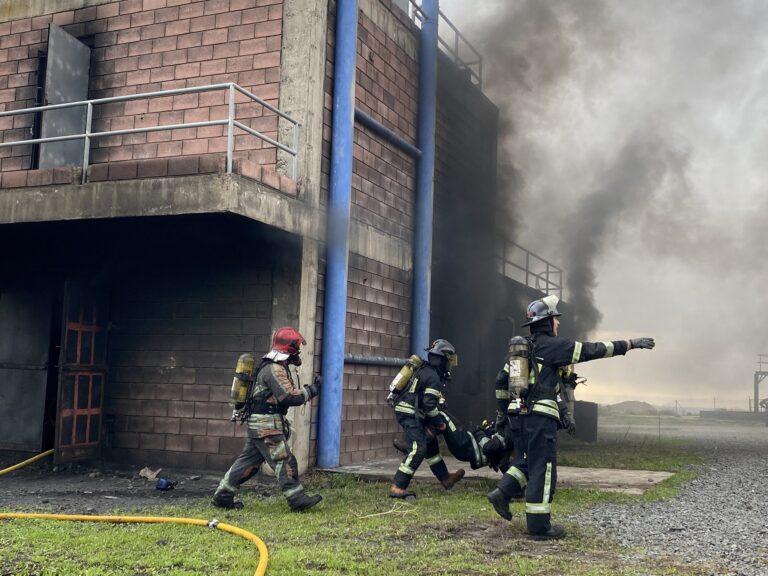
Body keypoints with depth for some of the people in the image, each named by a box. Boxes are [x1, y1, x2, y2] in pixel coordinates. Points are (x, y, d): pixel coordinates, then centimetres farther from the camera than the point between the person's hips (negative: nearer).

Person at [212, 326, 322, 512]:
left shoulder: (274, 366, 15)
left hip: (258, 425, 10)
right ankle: (298, 500, 1)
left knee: (248, 461, 13)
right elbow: (289, 397, -22)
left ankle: (223, 496, 18)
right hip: (266, 426, -10)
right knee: (284, 462, -4)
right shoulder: (275, 369, -19)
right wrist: (311, 391, -11)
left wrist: (306, 391, 9)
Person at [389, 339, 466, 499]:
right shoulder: (433, 377, -16)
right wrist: (439, 423, -10)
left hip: (407, 412, 10)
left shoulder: (424, 370, 14)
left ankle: (446, 479, 32)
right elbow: (429, 404, -22)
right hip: (410, 414, -10)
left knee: (430, 443, 19)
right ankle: (397, 487, -19)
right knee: (419, 448, -15)